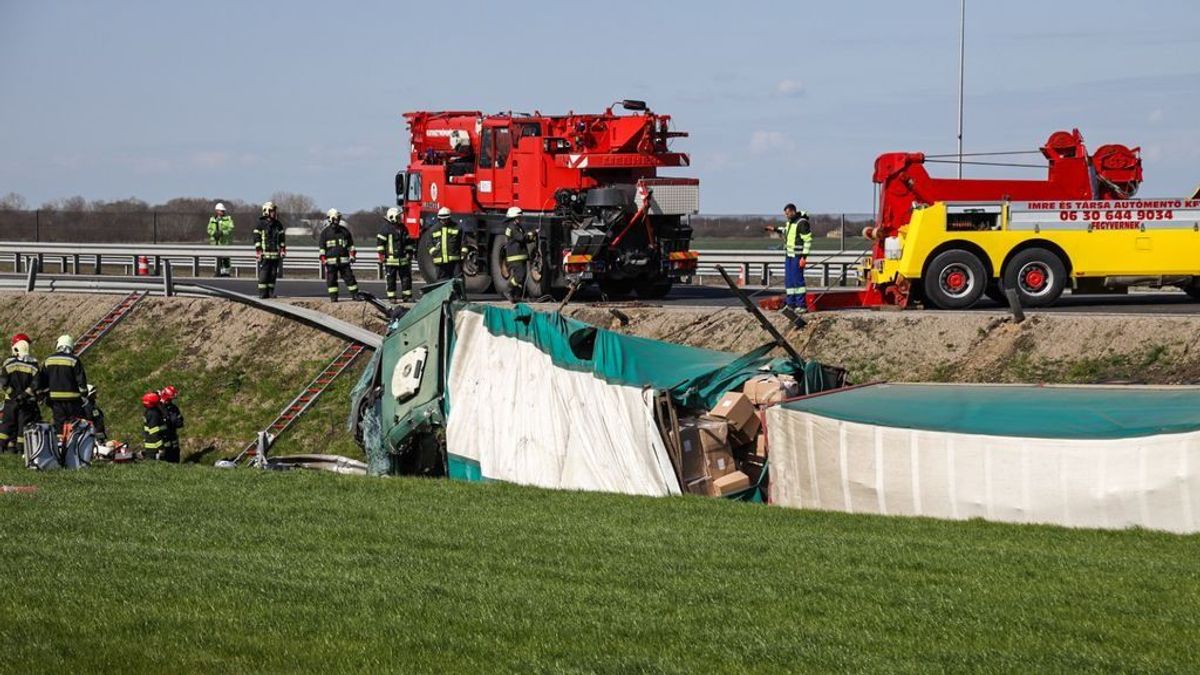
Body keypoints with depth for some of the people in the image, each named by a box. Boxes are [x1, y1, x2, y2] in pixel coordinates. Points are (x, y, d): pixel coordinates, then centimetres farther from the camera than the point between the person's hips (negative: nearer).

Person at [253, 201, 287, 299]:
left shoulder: (278, 224, 12)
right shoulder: (261, 224, -2)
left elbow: (282, 238, 16)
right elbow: (257, 238, -5)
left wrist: (283, 250, 9)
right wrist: (258, 252, -11)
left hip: (275, 254, 5)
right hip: (264, 254, -5)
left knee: (273, 274, 5)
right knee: (263, 274, -6)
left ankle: (271, 292, 11)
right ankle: (262, 293, -4)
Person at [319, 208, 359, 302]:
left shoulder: (344, 231, 8)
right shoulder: (325, 232, 3)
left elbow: (350, 244, 15)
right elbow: (322, 247, 4)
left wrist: (352, 255, 7)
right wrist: (323, 259, -3)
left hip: (344, 259, 1)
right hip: (331, 260, -1)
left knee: (349, 277, 1)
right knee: (331, 279, 0)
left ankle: (355, 295, 7)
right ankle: (333, 297, 7)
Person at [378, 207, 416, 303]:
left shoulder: (403, 228, 13)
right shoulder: (386, 228, -6)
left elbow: (408, 241, 21)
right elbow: (379, 242, -7)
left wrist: (410, 252, 16)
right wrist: (381, 255, -11)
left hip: (403, 259, 6)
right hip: (391, 259, -6)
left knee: (406, 277, 6)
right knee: (391, 279, 0)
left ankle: (407, 296, 13)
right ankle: (391, 297, 5)